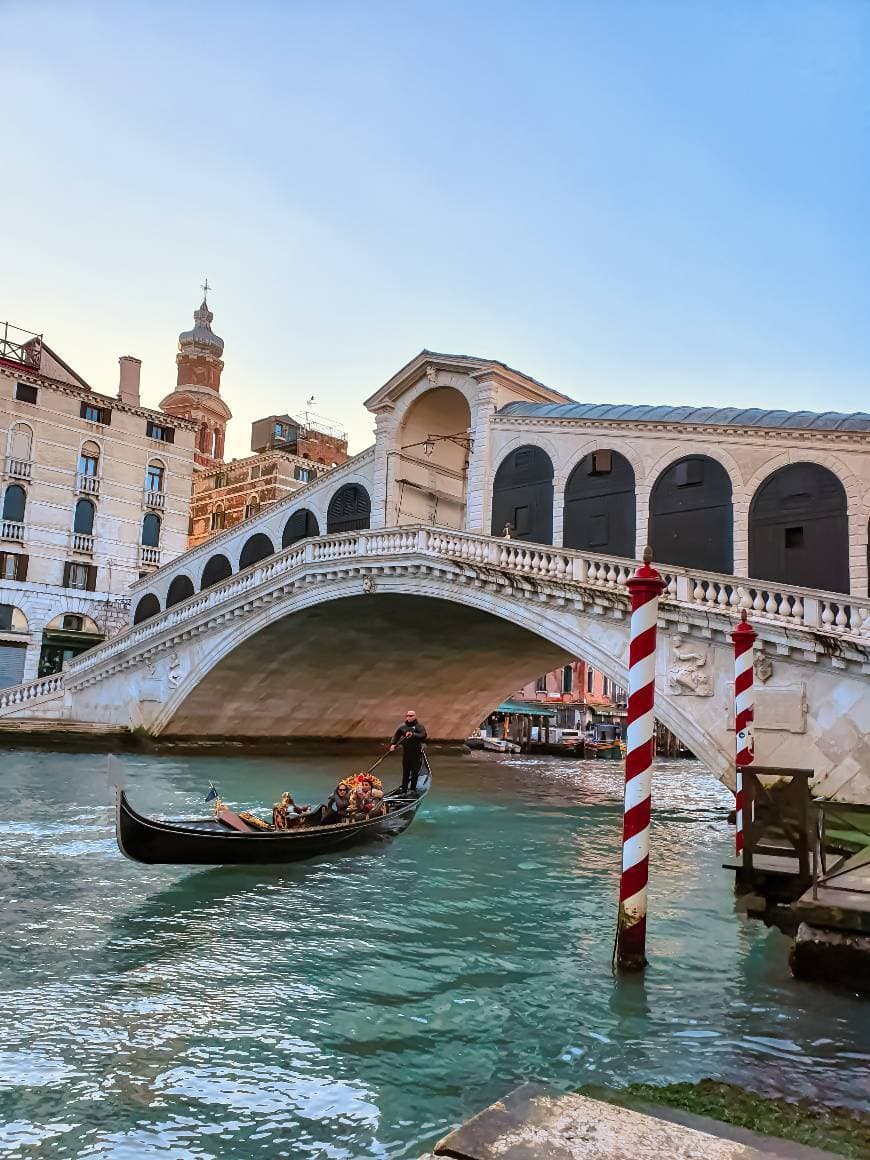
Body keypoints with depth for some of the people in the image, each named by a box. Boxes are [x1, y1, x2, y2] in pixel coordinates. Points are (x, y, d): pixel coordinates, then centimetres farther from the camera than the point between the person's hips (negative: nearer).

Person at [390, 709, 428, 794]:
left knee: (415, 771, 3)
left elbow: (424, 735, -17)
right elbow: (396, 736, 11)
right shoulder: (403, 726, 6)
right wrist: (392, 744, -4)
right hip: (406, 752, 2)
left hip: (416, 752, -2)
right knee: (405, 772, 5)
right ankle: (404, 790, 10)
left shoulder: (419, 726, -3)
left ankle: (413, 788, 16)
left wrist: (413, 734, -26)